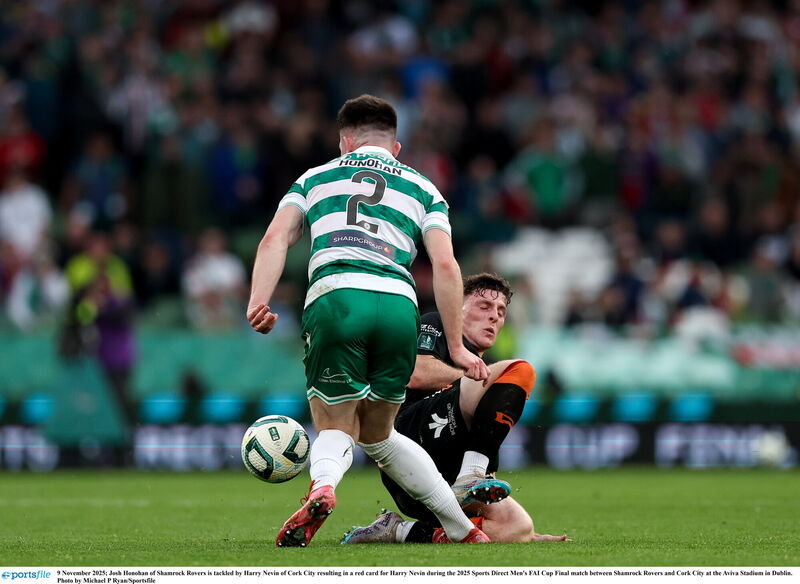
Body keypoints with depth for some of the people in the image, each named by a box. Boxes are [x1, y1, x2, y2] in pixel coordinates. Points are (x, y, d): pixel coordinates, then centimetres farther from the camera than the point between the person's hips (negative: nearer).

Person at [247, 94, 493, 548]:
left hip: (333, 298, -2)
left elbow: (276, 239, 9)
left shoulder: (316, 178, 27)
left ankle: (322, 488, -26)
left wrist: (259, 303, -2)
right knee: (377, 434, 23)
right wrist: (456, 347, 12)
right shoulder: (421, 188, 26)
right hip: (399, 306, 2)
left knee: (335, 429, 11)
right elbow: (445, 265, 11)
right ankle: (462, 530, 22)